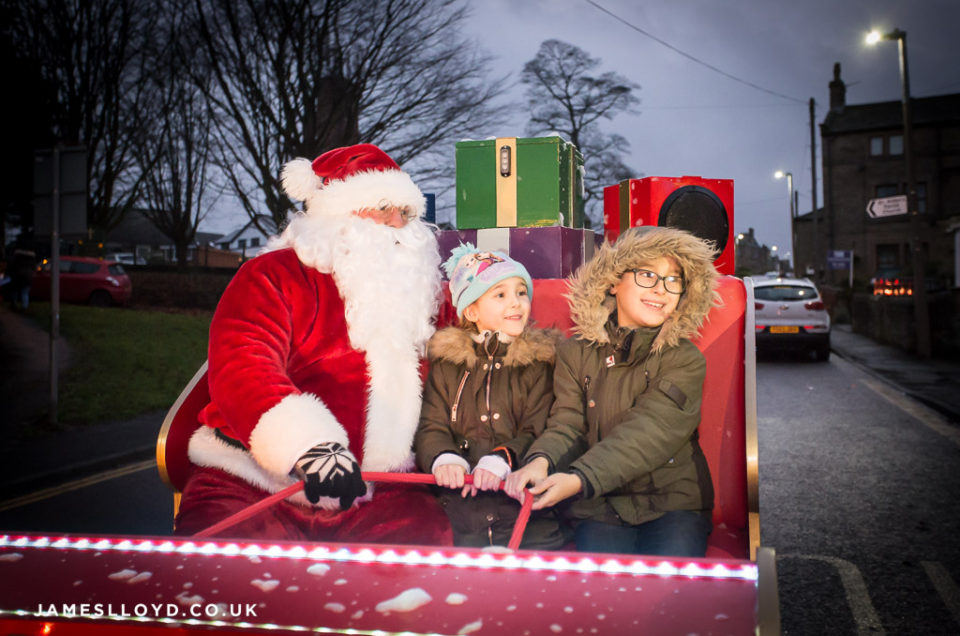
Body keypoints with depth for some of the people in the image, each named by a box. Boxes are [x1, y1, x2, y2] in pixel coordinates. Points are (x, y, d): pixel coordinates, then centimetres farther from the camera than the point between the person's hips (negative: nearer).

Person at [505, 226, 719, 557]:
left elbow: (649, 432, -16)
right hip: (599, 508, 0)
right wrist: (541, 460, -27)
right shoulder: (576, 353, 7)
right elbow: (568, 425, -1)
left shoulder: (685, 360, -2)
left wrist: (580, 479, -30)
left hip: (672, 502, 0)